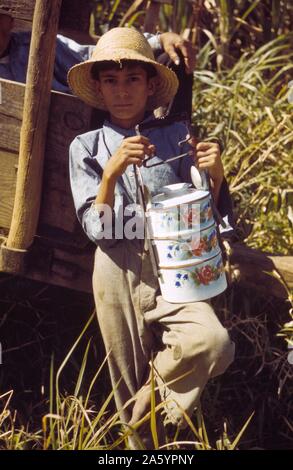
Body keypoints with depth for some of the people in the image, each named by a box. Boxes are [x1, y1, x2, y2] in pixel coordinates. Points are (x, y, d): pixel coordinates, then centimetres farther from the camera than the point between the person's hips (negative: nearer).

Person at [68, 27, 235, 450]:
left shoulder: (176, 137, 7)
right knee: (129, 382, 5)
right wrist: (111, 173, -19)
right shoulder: (86, 147, 5)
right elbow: (98, 230, -3)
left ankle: (159, 392, 4)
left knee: (214, 341, -26)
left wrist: (215, 175, -10)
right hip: (118, 270, 0)